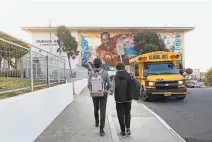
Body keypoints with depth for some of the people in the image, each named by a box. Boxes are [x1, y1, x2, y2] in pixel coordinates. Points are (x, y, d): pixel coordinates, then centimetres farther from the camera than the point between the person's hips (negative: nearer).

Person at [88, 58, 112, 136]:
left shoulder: (91, 73, -7)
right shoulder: (105, 72, -11)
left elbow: (89, 85, -9)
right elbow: (109, 84, -8)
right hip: (103, 94, -2)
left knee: (96, 109, 24)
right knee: (102, 111, 1)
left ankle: (97, 123, 43)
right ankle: (101, 129, -3)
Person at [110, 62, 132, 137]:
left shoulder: (115, 77, -9)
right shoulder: (128, 75, -3)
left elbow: (113, 89, -13)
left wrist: (112, 91, 8)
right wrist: (130, 96, 8)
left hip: (119, 99, -2)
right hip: (128, 98, 2)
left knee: (121, 115, 9)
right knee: (127, 113, 20)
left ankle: (123, 131, 12)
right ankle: (128, 128, 8)